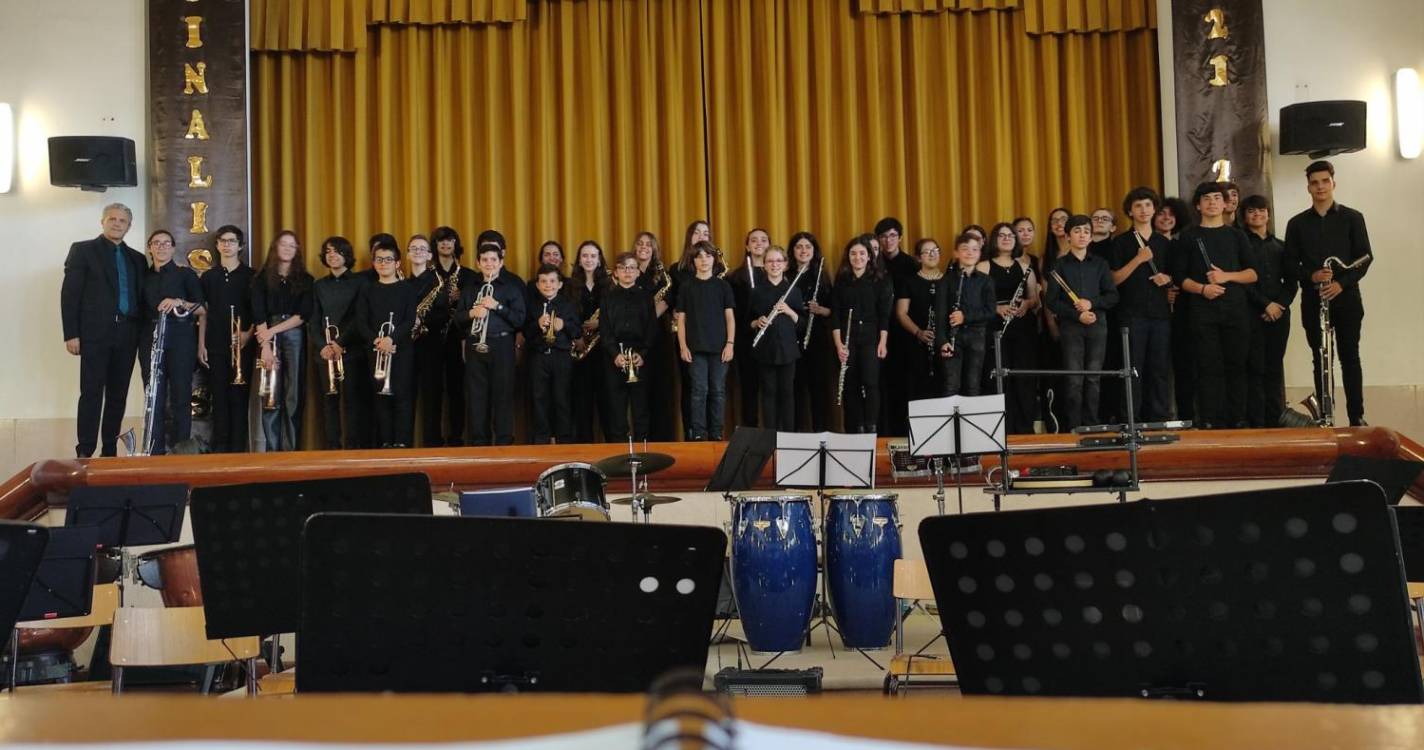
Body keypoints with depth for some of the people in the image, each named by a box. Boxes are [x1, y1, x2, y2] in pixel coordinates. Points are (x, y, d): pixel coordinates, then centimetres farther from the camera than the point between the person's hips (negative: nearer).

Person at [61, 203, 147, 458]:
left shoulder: (136, 258, 16)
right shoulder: (83, 250, 4)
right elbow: (69, 294, -2)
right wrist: (71, 334, -10)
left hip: (126, 334, 4)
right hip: (95, 332, -4)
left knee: (118, 395, 6)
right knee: (92, 393, -6)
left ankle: (110, 450, 12)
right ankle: (85, 453, -3)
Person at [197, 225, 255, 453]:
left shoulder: (250, 276, 6)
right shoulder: (208, 277, 12)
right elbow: (203, 313, 12)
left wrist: (249, 333, -10)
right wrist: (201, 344, 5)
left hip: (241, 345, -2)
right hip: (215, 346, 2)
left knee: (239, 395, -3)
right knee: (219, 395, 3)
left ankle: (238, 448, 0)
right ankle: (220, 447, 7)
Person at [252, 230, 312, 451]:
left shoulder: (305, 280, 10)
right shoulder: (262, 278, 8)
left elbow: (303, 314, 0)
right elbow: (259, 315, -2)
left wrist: (274, 330, -10)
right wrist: (265, 346, -13)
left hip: (295, 338, 0)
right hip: (268, 338, 0)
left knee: (293, 396, -2)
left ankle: (291, 449, 1)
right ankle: (272, 449, 0)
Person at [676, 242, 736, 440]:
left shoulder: (723, 285, 5)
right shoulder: (686, 286, 5)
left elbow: (730, 317, 5)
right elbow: (681, 318, 4)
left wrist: (730, 343, -4)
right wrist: (682, 346, -3)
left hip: (719, 347, 1)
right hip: (696, 347, -1)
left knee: (718, 391, 4)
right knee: (699, 390, -2)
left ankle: (716, 433, 12)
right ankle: (698, 433, 4)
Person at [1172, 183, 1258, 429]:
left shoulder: (1236, 236, 13)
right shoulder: (1188, 238, 8)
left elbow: (1253, 273, 8)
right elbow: (1180, 277, 3)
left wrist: (1227, 276, -9)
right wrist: (1202, 289, -14)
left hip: (1235, 308, 2)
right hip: (1202, 310, -2)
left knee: (1236, 365, 2)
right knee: (1208, 367, -4)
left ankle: (1238, 419, 8)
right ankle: (1209, 421, -2)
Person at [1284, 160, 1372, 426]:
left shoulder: (1352, 218, 5)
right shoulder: (1297, 223, 9)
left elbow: (1365, 256, 0)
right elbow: (1290, 261, 6)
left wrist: (1341, 283, -14)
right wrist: (1311, 276, -13)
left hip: (1346, 298, -1)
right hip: (1313, 300, 1)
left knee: (1349, 357, 0)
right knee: (1320, 360, 3)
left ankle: (1357, 417, 3)